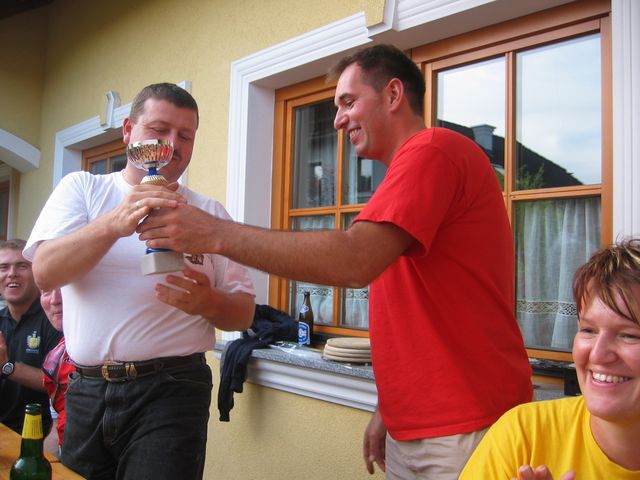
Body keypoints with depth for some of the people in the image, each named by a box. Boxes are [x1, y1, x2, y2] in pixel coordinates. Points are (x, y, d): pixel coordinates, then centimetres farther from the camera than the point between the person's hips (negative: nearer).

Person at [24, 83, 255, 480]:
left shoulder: (209, 212, 3)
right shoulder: (81, 188, 6)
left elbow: (244, 313, 4)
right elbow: (45, 272, -10)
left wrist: (208, 302, -19)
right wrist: (115, 224, -26)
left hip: (170, 392, -1)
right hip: (84, 390, 2)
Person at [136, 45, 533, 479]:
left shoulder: (434, 150, -14)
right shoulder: (411, 168, 17)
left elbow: (353, 261, -29)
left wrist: (218, 234, -23)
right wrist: (388, 410, 17)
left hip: (463, 432, -9)